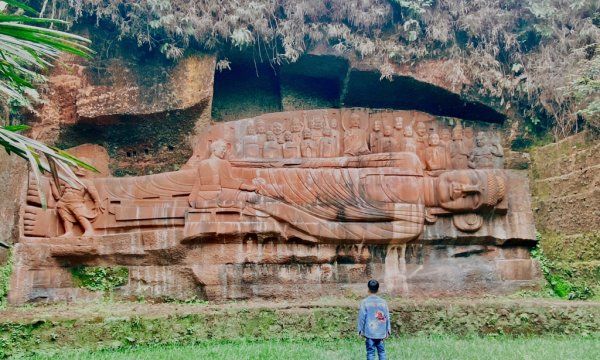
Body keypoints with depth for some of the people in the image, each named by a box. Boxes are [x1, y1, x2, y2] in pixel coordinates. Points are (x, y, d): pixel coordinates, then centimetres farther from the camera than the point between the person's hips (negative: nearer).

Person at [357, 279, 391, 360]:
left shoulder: (365, 302, -7)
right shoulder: (383, 302, 1)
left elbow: (362, 317, -5)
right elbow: (387, 317, 6)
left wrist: (361, 330, 5)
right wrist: (388, 330, 15)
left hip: (369, 332, -3)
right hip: (381, 332, 3)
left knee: (370, 352, 1)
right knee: (381, 351, 12)